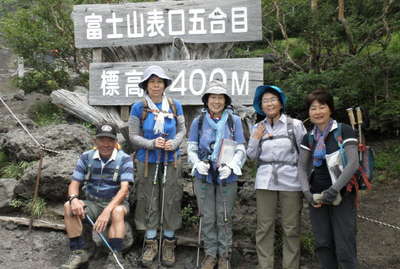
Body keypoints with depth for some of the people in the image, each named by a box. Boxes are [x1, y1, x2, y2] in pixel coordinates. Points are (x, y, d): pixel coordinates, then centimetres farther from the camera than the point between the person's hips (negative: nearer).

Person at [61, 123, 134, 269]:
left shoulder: (124, 159, -11)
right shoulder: (86, 157, -1)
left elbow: (124, 189, -21)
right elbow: (74, 184, -1)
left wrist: (107, 210, -36)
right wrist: (74, 198, -27)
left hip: (115, 203, -3)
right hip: (92, 203, 3)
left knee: (118, 211, -37)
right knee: (69, 206, -24)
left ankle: (115, 257, -31)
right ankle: (79, 251, -17)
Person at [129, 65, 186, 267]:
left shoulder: (175, 106, 1)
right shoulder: (138, 108, -4)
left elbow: (182, 130, 6)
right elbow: (133, 136, -3)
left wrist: (174, 143, -13)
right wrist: (152, 143, -18)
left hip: (170, 160, 1)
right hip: (147, 161, -1)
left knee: (170, 200, 4)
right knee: (149, 201, 5)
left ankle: (169, 243, 19)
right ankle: (151, 243, 20)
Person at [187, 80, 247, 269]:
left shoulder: (234, 121, -1)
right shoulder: (198, 121, 2)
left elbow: (240, 149, -1)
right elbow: (191, 149, 3)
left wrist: (230, 166, -19)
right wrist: (198, 163, -17)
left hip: (227, 177, -1)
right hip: (204, 177, 1)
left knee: (224, 218, 8)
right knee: (207, 218, 9)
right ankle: (210, 254, 25)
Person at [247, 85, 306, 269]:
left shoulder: (295, 124, 0)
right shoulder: (257, 128, 8)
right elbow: (251, 156, 12)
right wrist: (255, 139, -4)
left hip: (290, 181, -2)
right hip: (265, 181, 2)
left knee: (291, 228, 4)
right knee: (264, 227, 4)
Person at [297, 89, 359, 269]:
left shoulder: (344, 131, -6)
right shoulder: (309, 138, 9)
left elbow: (353, 163, -13)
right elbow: (302, 167, 8)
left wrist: (334, 190, -19)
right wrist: (307, 191, -7)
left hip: (342, 196, -4)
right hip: (317, 196, 5)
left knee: (344, 247, -5)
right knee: (322, 244, 9)